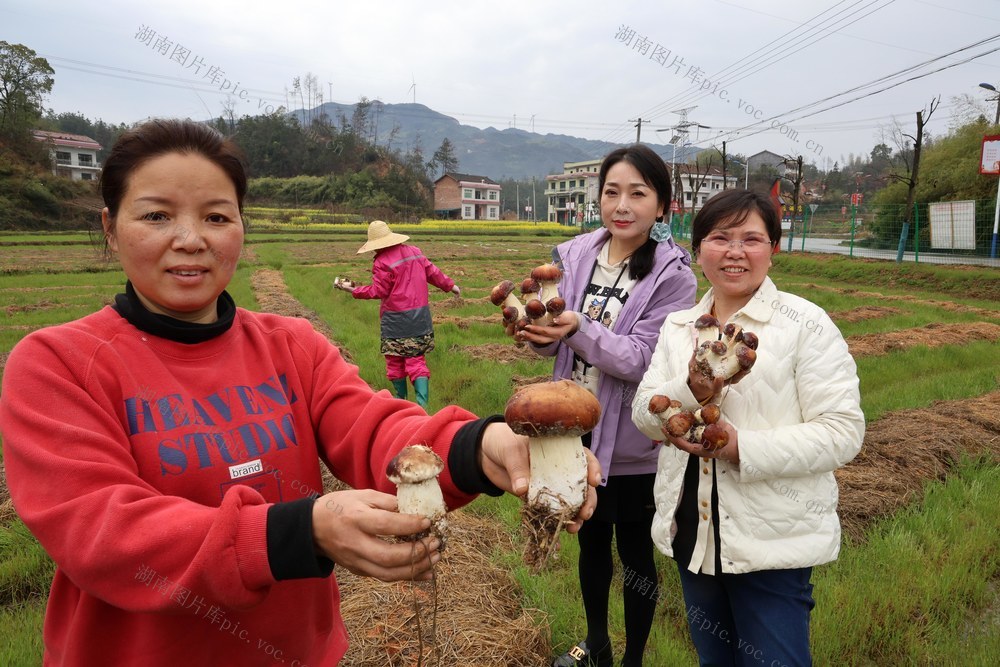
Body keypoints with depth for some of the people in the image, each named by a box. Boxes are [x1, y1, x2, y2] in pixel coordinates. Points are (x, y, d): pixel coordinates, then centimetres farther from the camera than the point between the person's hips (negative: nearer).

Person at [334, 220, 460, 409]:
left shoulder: (382, 262, -14)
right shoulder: (414, 251, 5)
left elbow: (378, 291, -11)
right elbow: (432, 272, 12)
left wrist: (351, 289, -4)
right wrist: (450, 285, 26)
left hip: (396, 319, -6)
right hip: (421, 315, 6)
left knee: (395, 359, 12)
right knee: (416, 359, 6)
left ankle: (401, 398, 24)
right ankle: (422, 402, -6)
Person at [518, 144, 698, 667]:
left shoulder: (673, 275, -13)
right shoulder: (575, 255, -2)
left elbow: (641, 359, -20)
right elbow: (557, 344, 1)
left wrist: (578, 328, -35)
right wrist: (540, 332, -22)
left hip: (632, 443, -4)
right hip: (578, 430, 4)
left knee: (634, 553, 15)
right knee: (591, 540, 22)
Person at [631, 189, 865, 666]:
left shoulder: (805, 323, -11)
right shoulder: (677, 327, 4)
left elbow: (842, 431, -15)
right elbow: (644, 416, -1)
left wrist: (742, 447, -26)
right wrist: (690, 390, -21)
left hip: (775, 541, -5)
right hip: (692, 532, 6)